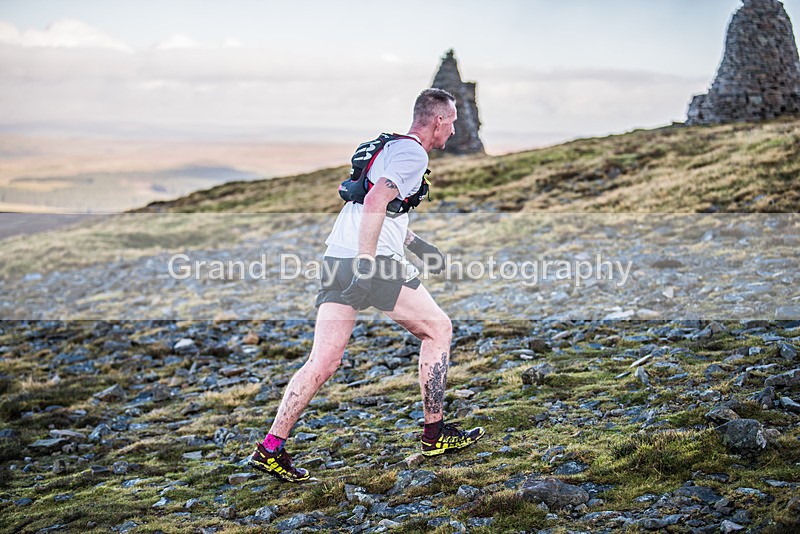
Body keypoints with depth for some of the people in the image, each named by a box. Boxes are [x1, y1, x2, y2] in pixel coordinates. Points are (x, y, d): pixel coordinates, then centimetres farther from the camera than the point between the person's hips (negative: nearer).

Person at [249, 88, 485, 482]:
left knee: (324, 363, 4)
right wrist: (366, 266, -25)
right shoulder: (413, 154, -6)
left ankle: (271, 449, -2)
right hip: (374, 260, -8)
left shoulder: (390, 146, 24)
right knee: (438, 328, 9)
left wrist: (414, 242, 36)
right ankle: (434, 435, 14)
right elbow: (375, 202, -21)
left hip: (338, 258, 9)